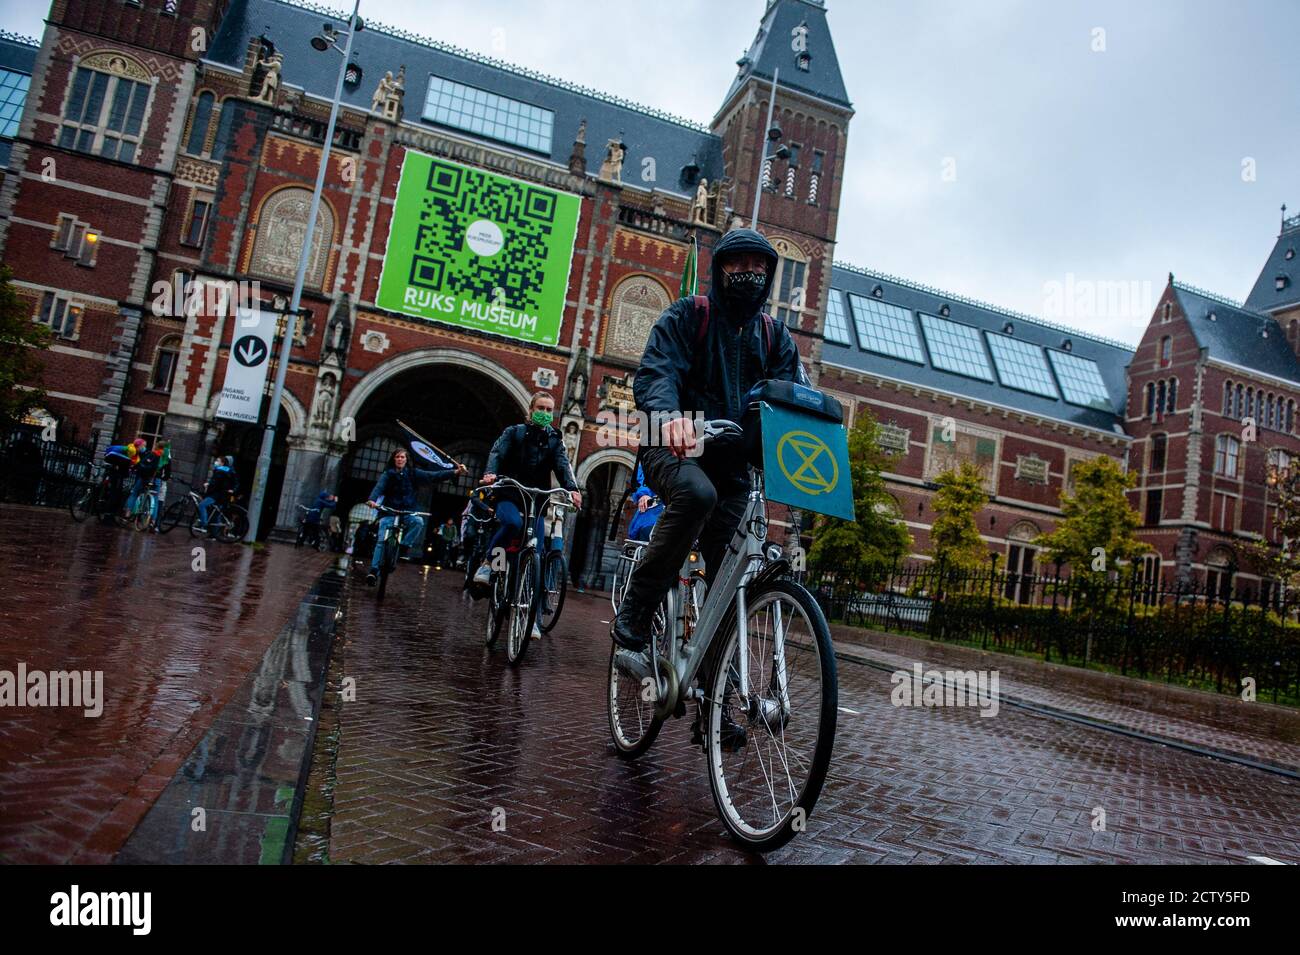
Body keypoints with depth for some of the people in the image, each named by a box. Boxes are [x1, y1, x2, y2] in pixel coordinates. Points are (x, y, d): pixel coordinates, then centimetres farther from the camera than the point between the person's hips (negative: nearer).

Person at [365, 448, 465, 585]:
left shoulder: (412, 473, 5)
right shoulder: (387, 474, 2)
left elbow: (433, 476, -5)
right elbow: (379, 487, -15)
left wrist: (455, 472, -18)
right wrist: (372, 500, -38)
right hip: (389, 512, -1)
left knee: (418, 522, -31)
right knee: (382, 540, -13)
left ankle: (403, 545, -16)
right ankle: (374, 571, -11)